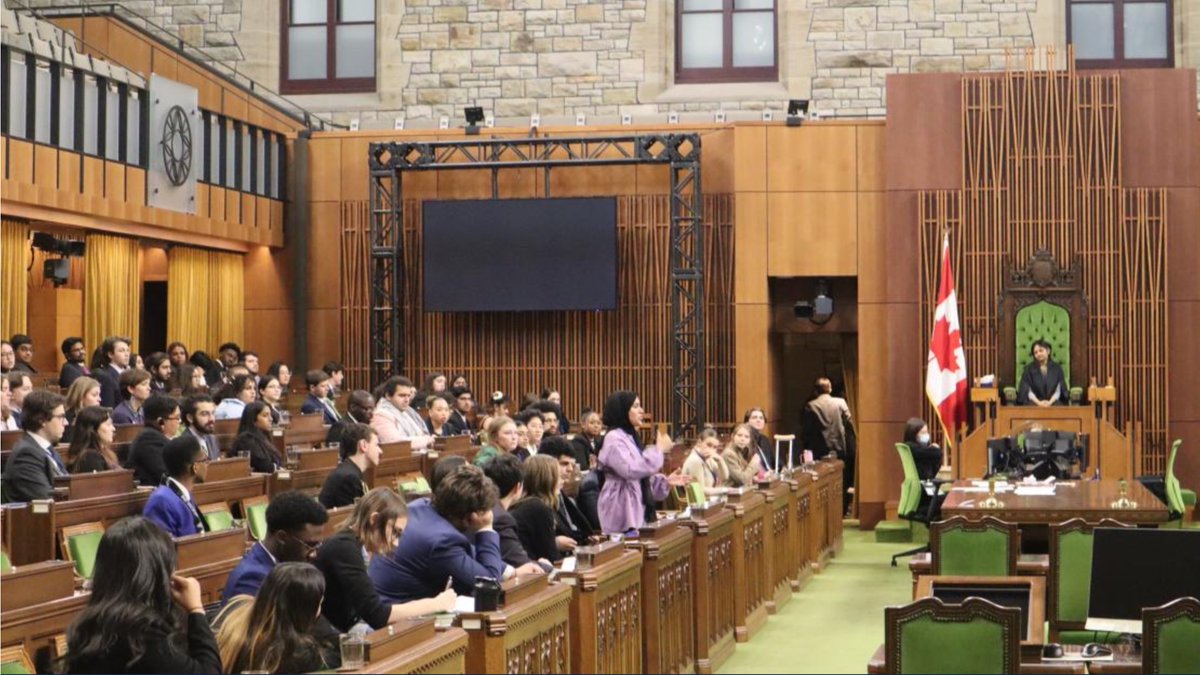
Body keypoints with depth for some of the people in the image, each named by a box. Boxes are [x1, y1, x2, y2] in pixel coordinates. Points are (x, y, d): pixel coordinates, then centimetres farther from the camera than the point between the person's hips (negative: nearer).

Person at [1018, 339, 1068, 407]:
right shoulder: (1029, 369, 7)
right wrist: (1038, 402, -16)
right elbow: (1027, 390, -1)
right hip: (1035, 402, -1)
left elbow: (1058, 389, 2)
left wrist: (1050, 402, -15)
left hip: (1053, 401, 1)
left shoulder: (1057, 368, 9)